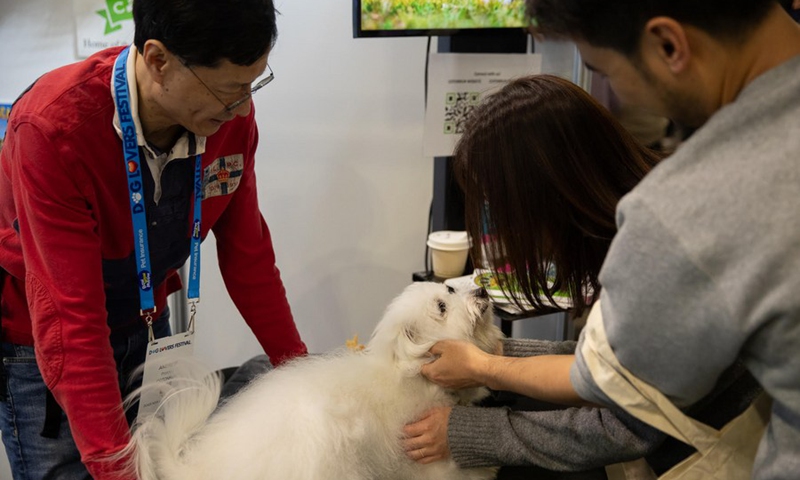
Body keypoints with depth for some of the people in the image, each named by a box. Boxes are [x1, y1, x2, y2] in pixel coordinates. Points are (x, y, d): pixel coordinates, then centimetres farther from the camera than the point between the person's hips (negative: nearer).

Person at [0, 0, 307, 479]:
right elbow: (69, 319, -31)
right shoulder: (53, 128, -31)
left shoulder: (231, 115, -16)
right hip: (42, 344, -4)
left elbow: (247, 253, -5)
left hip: (146, 327, 5)